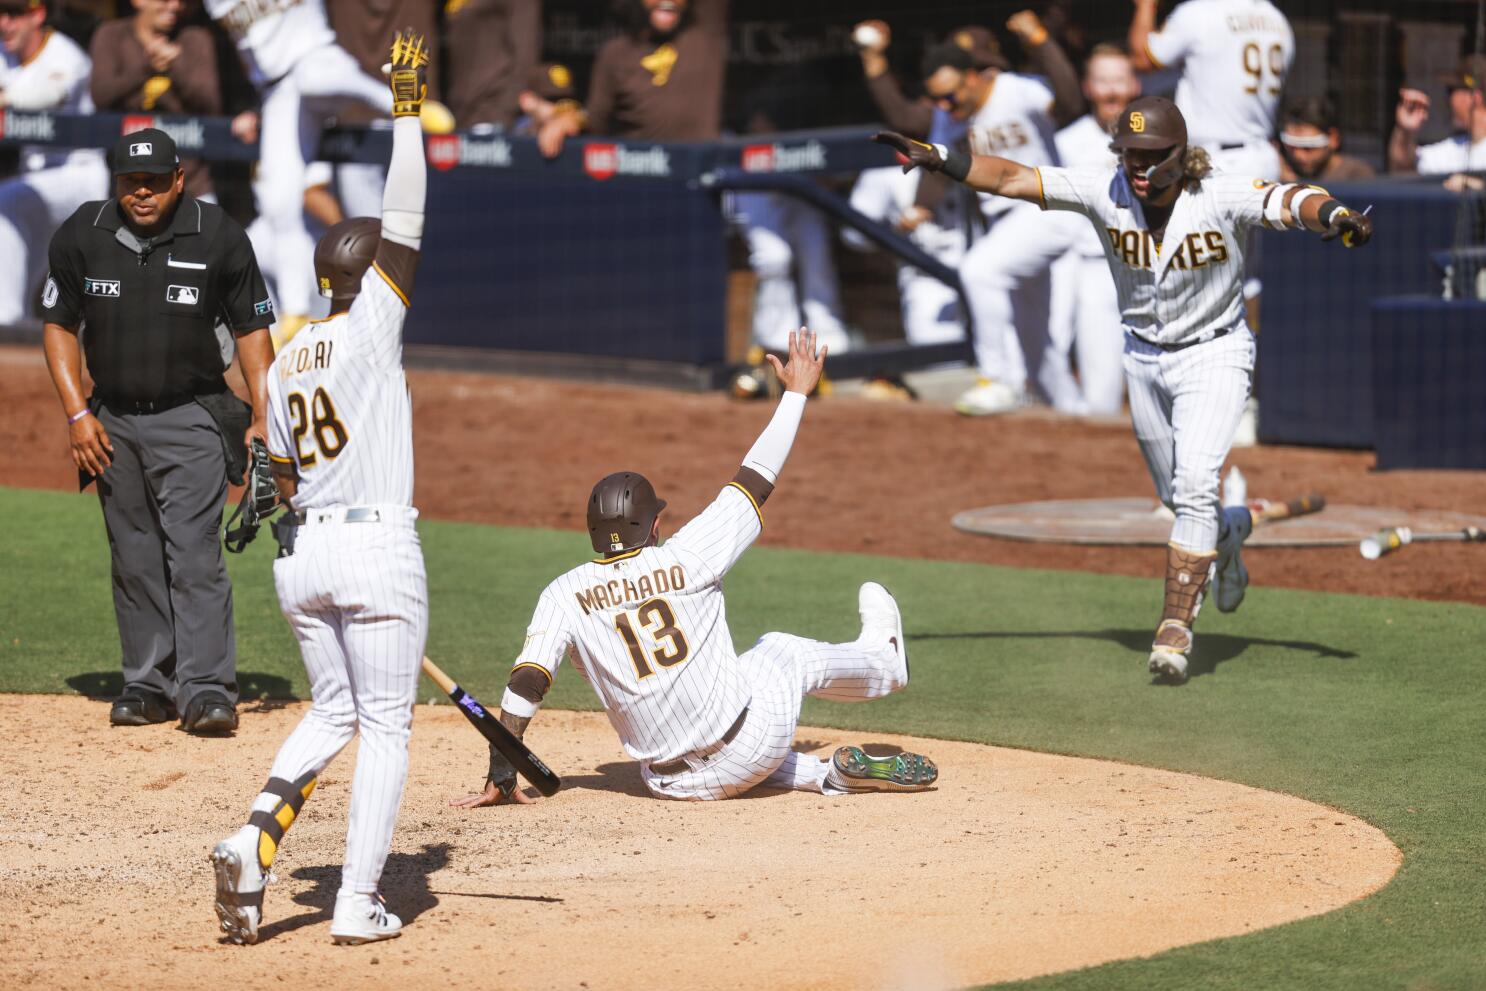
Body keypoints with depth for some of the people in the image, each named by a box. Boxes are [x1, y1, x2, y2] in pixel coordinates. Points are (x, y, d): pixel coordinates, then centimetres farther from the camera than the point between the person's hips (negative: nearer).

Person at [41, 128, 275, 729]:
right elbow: (59, 324, 7)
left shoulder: (219, 238, -7)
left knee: (194, 555, -13)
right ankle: (149, 685, 15)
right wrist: (77, 414, -2)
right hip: (112, 424, 3)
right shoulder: (80, 237, -3)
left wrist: (264, 417, -6)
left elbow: (251, 328, 2)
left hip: (192, 419, -3)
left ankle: (207, 689, -16)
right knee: (134, 561, 7)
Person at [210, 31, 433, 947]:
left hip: (302, 552, 6)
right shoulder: (370, 326, -8)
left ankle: (257, 838, -4)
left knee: (332, 712, 20)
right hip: (378, 546, -6)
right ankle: (359, 906, 1)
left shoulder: (286, 362, 11)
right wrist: (407, 112, -8)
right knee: (386, 727, 3)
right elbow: (405, 221, -11)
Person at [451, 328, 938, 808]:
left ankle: (832, 774, 23)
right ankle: (883, 660, 59)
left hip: (674, 784, 1)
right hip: (750, 747, 0)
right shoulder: (685, 558, -9)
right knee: (788, 652, 28)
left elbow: (524, 685, -12)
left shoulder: (564, 595, -5)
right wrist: (796, 392, 13)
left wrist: (501, 779, -6)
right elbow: (756, 480, 1)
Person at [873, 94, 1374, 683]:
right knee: (1178, 499, 16)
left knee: (1195, 485, -20)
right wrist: (934, 158, -28)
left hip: (1214, 354, -4)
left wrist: (1335, 216, -59)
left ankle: (1176, 626, -18)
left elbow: (1288, 202, -37)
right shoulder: (1107, 192, -15)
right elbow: (1013, 179, -18)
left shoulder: (1222, 198, -23)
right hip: (1143, 358, 4)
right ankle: (1230, 531, 51)